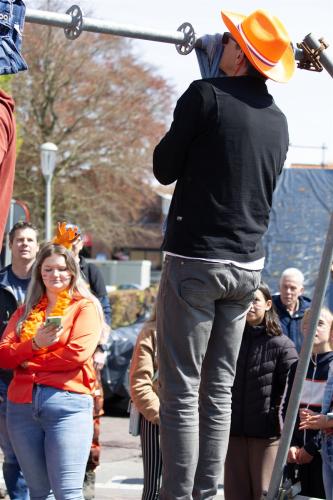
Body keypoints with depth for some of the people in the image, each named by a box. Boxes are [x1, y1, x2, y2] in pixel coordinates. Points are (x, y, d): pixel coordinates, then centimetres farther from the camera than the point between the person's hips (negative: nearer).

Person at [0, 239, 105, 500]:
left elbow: (78, 353, -9)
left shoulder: (85, 307, 6)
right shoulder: (26, 311, 20)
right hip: (22, 406, 5)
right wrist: (35, 344, -10)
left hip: (68, 403, -5)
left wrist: (28, 361, 0)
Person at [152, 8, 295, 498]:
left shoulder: (207, 95, -10)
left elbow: (165, 169, -2)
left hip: (195, 259, -6)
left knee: (181, 391, -4)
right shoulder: (278, 121, 9)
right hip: (247, 264, 6)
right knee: (219, 391, 10)